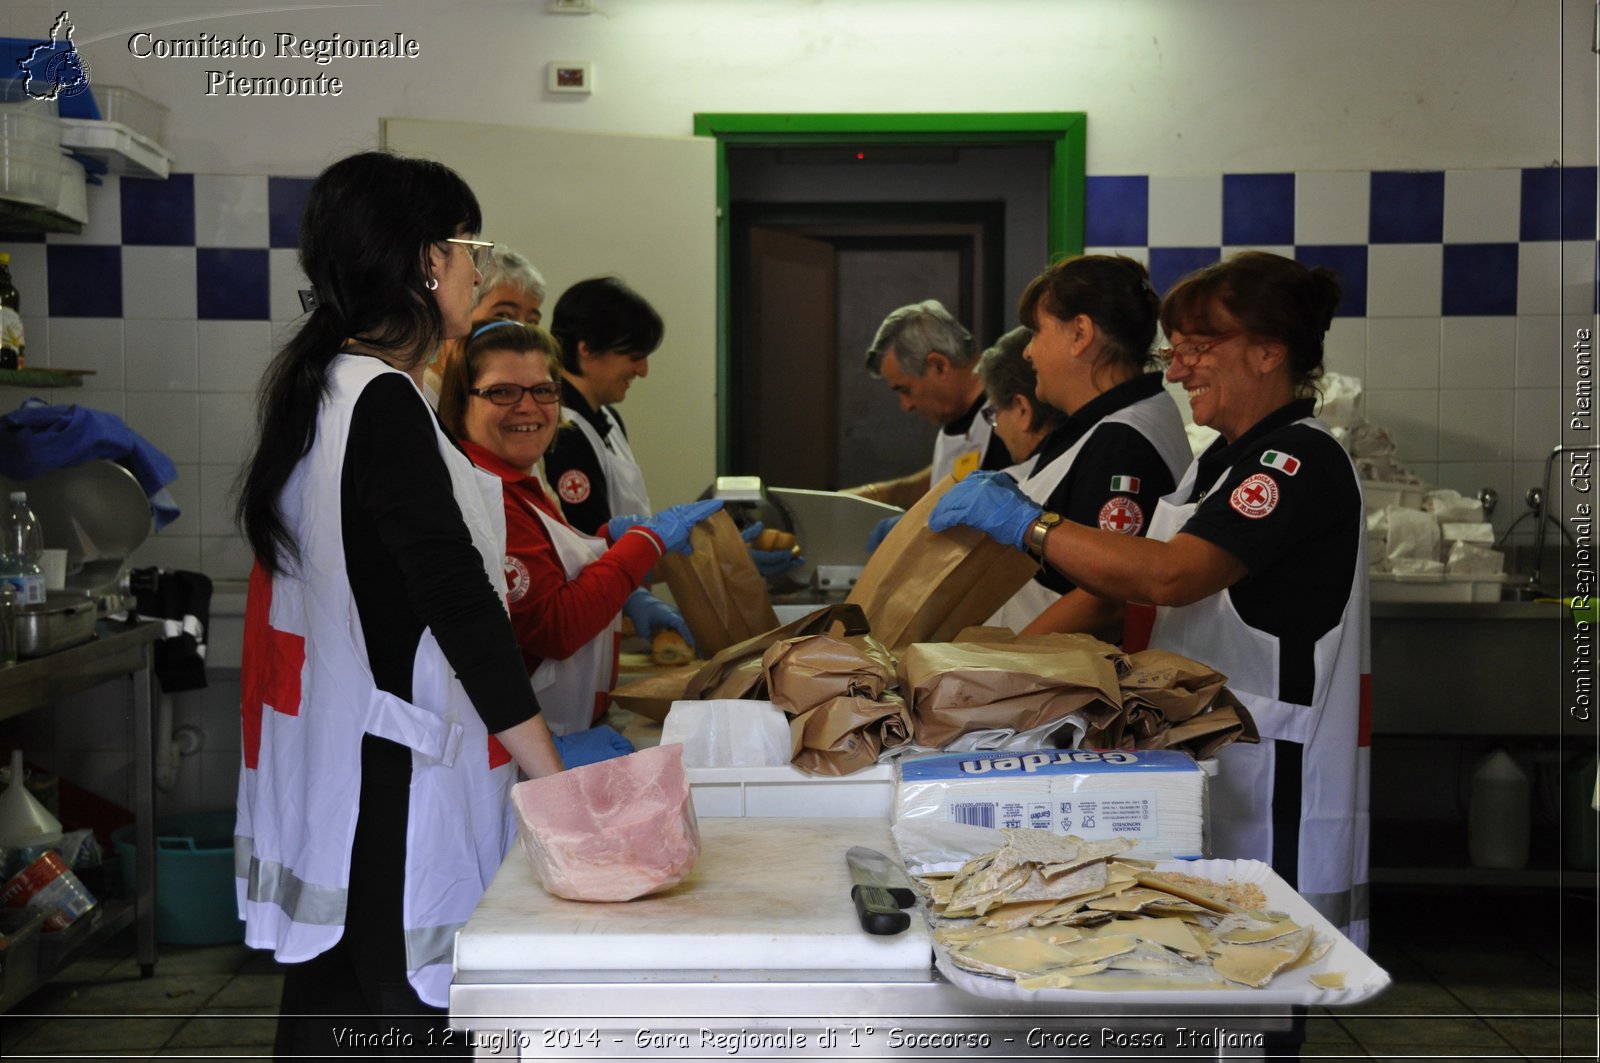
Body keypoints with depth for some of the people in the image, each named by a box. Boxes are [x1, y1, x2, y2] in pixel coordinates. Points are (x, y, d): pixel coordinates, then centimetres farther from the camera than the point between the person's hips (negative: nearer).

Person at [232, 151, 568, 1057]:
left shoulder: (319, 387, 13)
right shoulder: (385, 404, -17)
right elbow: (456, 598, -22)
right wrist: (557, 778, -22)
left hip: (329, 762, 10)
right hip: (392, 777, -10)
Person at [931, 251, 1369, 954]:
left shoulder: (1302, 461, -13)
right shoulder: (1221, 462, 17)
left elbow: (1168, 576, -26)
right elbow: (1124, 592, 18)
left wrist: (1023, 523, -21)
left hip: (1276, 799, -9)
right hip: (1205, 777, 9)